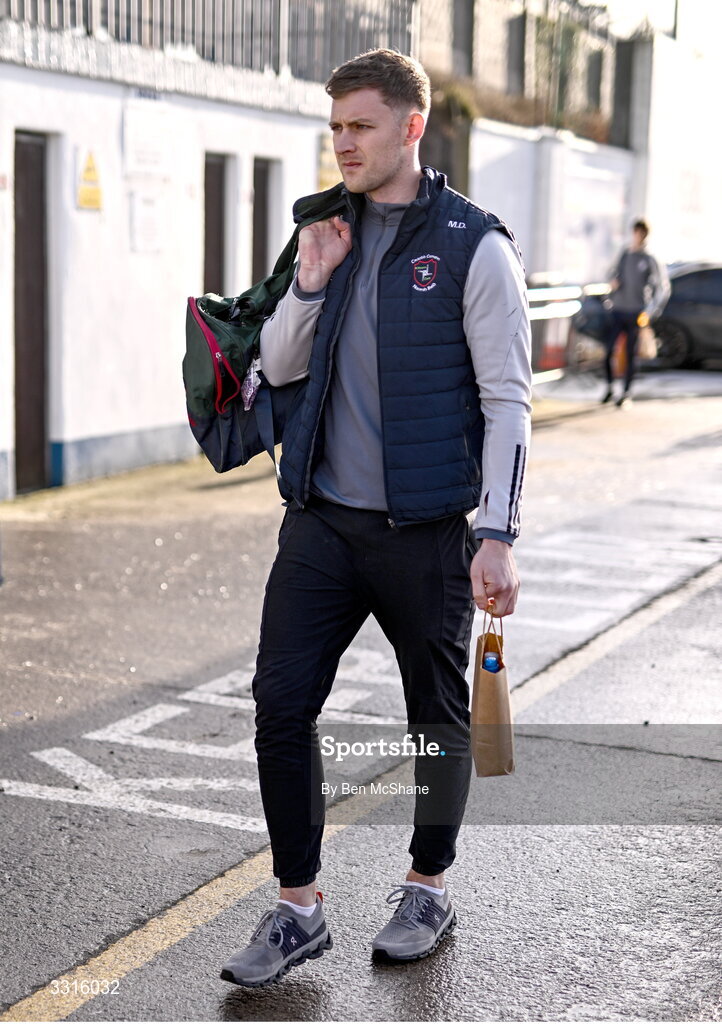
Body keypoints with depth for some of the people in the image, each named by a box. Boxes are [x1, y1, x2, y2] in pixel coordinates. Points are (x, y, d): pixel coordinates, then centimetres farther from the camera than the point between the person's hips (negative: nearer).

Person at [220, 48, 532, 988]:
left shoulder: (474, 247, -6)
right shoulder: (330, 231, 11)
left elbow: (506, 402, -9)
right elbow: (278, 368, 14)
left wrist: (497, 536, -15)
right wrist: (312, 281, -3)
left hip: (425, 529, -4)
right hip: (322, 520, 5)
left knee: (439, 716, 10)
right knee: (280, 703, -1)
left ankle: (428, 890, 30)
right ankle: (298, 910, 11)